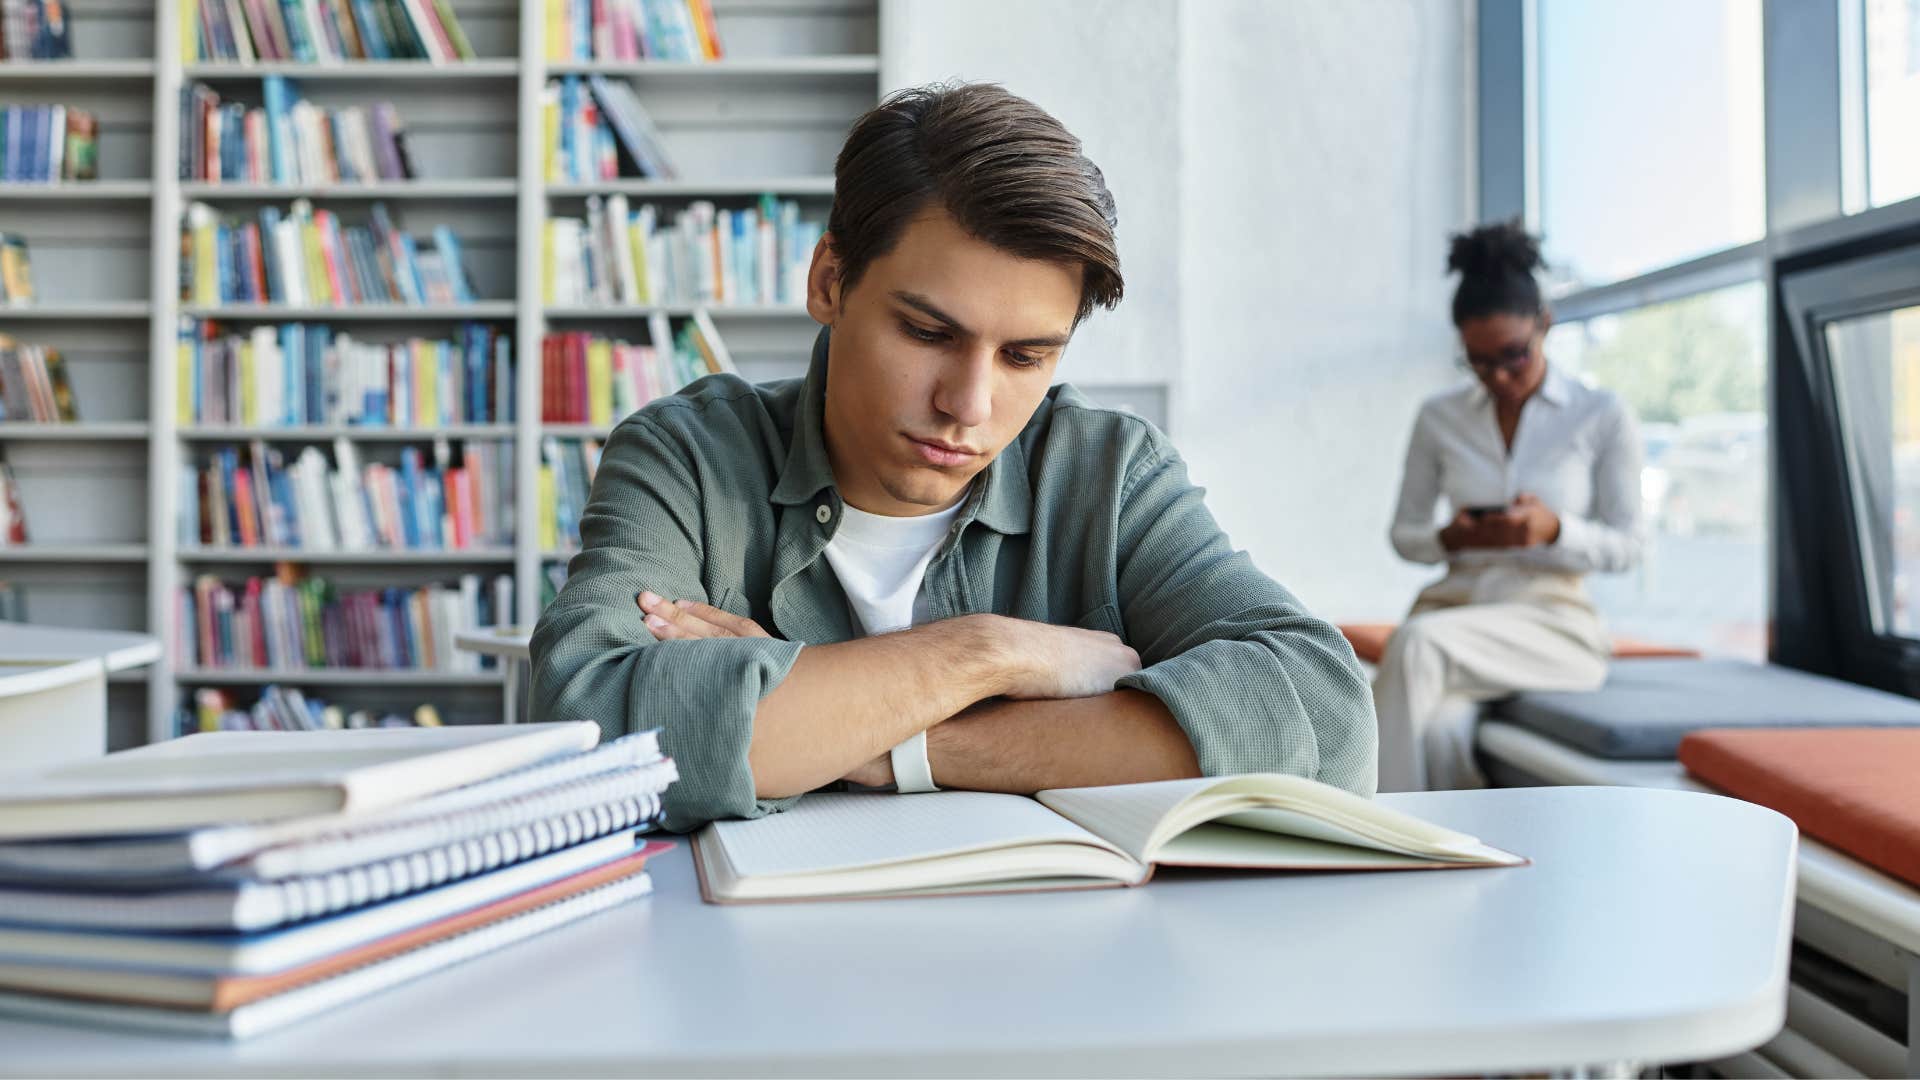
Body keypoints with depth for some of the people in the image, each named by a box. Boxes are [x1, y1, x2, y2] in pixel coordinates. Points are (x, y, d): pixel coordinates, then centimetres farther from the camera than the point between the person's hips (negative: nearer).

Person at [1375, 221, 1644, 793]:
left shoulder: (1604, 417, 2)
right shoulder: (1439, 417, 10)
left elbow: (1625, 546, 2)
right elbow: (1403, 534, 14)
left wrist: (1554, 529, -19)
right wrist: (1451, 537, -10)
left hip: (1551, 621, -2)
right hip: (1452, 608, 2)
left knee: (1417, 644, -34)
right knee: (1437, 730, -34)